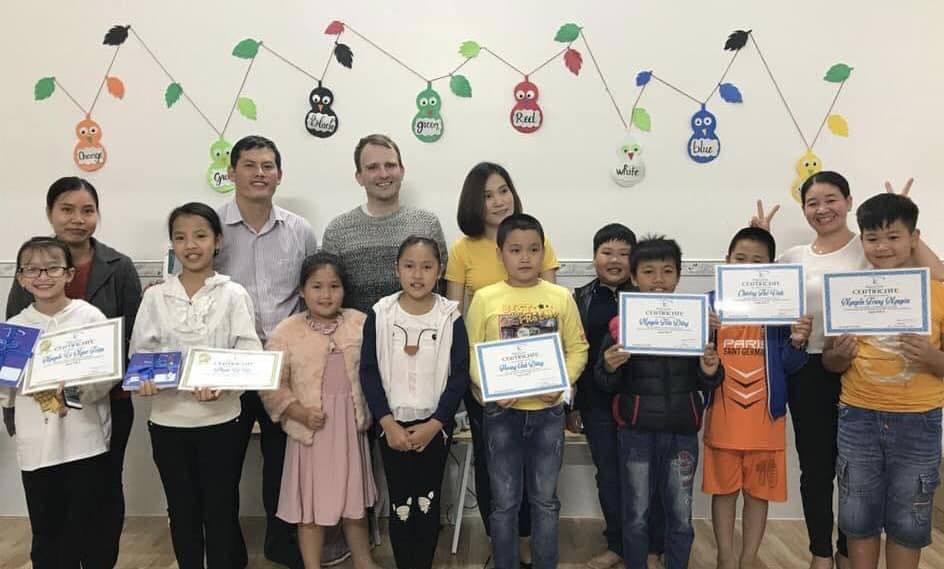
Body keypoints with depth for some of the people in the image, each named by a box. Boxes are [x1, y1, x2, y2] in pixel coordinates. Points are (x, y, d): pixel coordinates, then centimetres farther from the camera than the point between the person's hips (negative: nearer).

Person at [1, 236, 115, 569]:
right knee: (46, 537, 14)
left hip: (86, 444, -3)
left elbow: (109, 375, -7)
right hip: (37, 448, 3)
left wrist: (80, 388, -24)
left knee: (91, 533, 7)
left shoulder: (90, 317, -5)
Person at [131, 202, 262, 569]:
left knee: (221, 512, 7)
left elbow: (250, 355, -9)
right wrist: (144, 379, -16)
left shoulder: (233, 294, -4)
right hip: (168, 420, 3)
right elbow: (141, 352, 5)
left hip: (220, 419, -2)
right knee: (182, 512, 15)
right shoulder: (155, 296, 3)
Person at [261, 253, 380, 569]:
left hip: (351, 426, 3)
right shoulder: (287, 332, -9)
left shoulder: (360, 324, -2)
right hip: (311, 429, -2)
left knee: (355, 500, 18)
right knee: (311, 506, 8)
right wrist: (301, 413, -18)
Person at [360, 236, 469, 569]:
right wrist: (388, 423, -12)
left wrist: (433, 424, -12)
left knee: (428, 503, 10)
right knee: (400, 505, 7)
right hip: (393, 426, 0)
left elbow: (459, 376, -6)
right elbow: (369, 372, -5)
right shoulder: (379, 314, -6)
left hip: (435, 426, 0)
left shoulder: (450, 317, -7)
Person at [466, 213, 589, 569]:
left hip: (548, 410, 1)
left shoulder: (561, 297, 0)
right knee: (504, 501, 10)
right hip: (502, 411, -1)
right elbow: (472, 353, -2)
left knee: (545, 499, 14)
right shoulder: (484, 299, -3)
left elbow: (577, 348, 2)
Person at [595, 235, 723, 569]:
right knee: (635, 516, 11)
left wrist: (710, 371, -15)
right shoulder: (621, 325, -5)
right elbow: (606, 385, -1)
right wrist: (609, 369, -22)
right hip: (637, 433, -1)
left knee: (681, 517, 13)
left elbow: (703, 384, 7)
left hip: (682, 432, 2)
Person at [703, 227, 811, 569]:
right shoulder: (710, 303, -2)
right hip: (722, 416, 0)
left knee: (759, 490, 13)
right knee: (723, 489, 12)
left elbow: (788, 366, -1)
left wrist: (798, 342, -19)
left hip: (765, 416, 0)